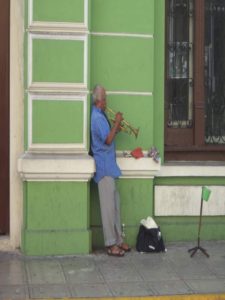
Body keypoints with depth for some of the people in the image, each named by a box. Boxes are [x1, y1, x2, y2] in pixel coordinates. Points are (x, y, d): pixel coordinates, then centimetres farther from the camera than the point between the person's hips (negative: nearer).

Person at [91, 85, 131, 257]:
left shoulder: (99, 116, 17)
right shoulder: (97, 118, -15)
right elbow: (108, 140, -22)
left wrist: (116, 128, 9)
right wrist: (117, 123, -14)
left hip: (109, 167, 10)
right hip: (104, 167, -10)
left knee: (115, 204, 12)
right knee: (108, 206, -7)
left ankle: (118, 240, 19)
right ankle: (111, 244, -2)